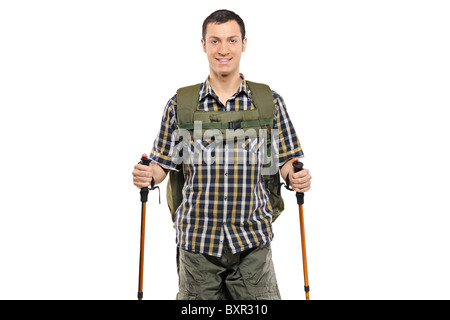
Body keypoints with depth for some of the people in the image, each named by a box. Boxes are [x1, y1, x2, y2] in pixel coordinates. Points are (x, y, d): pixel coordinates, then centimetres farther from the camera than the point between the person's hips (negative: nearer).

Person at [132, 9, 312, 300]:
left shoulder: (270, 102, 2)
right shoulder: (180, 105, 2)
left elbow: (287, 161, 5)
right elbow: (163, 164, 6)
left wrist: (296, 177, -16)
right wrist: (148, 174, -15)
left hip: (253, 241, 0)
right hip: (196, 239, 1)